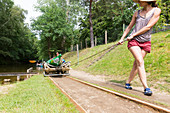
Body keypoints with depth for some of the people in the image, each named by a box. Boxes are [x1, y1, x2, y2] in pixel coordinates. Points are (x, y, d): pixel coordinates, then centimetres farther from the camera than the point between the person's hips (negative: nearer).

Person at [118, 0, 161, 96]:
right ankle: (146, 88, -14)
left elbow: (148, 27, -9)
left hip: (145, 42, -1)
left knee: (136, 64, -1)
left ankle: (128, 83, 14)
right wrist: (122, 38, 12)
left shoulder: (156, 11, 0)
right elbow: (129, 27, 17)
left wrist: (133, 35, -9)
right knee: (140, 62, -16)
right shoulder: (137, 13, 10)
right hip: (134, 41, 1)